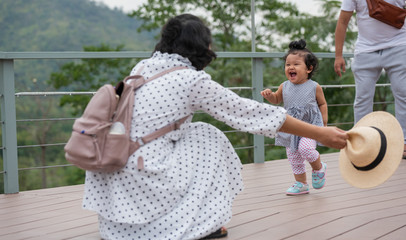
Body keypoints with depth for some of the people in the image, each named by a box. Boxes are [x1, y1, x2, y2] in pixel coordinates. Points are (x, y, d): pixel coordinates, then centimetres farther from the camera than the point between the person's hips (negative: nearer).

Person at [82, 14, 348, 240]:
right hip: (139, 181, -6)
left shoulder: (142, 67, 11)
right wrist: (320, 133, 3)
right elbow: (252, 114, -3)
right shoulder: (193, 80, -6)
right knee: (209, 138, 9)